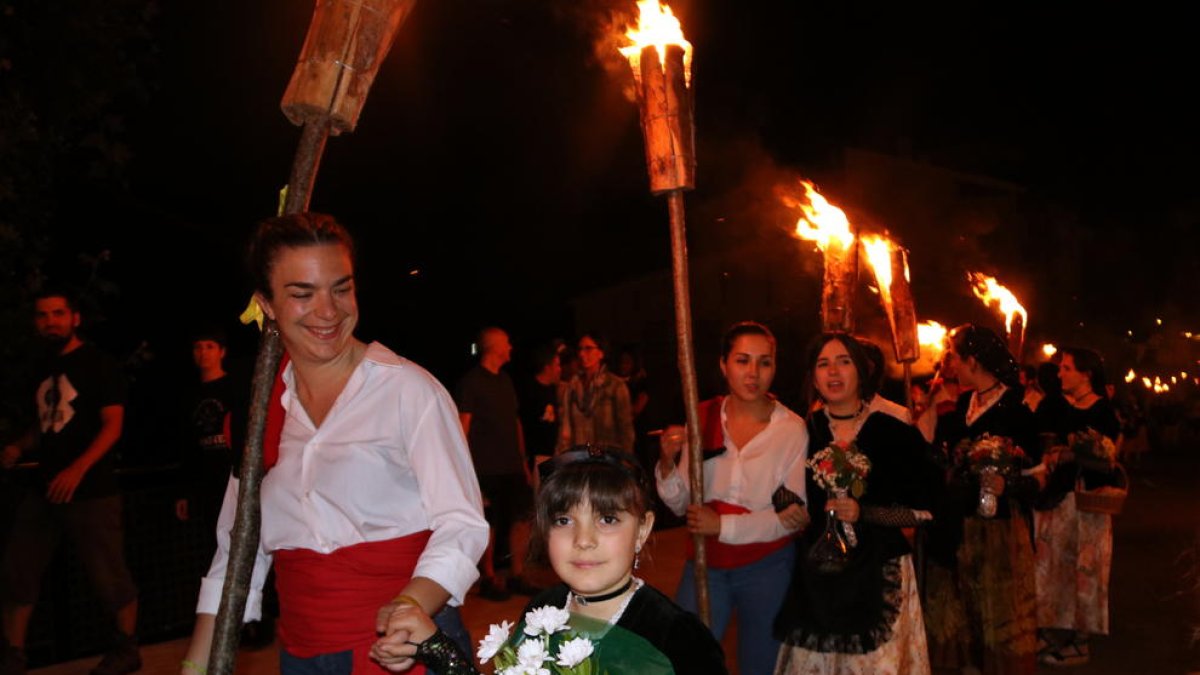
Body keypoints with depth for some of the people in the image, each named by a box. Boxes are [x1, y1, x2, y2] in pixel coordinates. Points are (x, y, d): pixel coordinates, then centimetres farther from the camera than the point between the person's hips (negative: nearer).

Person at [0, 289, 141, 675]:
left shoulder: (98, 365, -7)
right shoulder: (46, 368, 14)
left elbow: (112, 425, -14)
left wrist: (77, 470, -26)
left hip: (91, 491, -7)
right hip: (44, 489, 7)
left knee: (108, 576, 0)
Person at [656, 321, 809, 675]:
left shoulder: (792, 429, -10)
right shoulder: (702, 418, -2)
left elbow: (794, 515, -11)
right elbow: (680, 505, 1)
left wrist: (724, 526, -18)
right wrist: (668, 463, -17)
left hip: (767, 566, -2)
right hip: (705, 564, 2)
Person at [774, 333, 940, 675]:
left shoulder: (894, 432, -4)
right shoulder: (804, 431, 3)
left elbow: (922, 510, -5)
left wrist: (863, 513, -15)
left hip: (880, 573, -2)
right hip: (816, 574, 2)